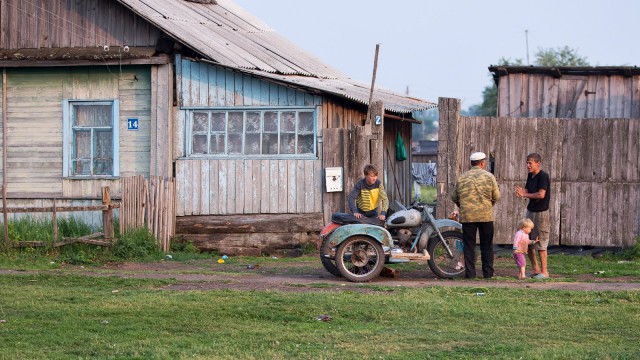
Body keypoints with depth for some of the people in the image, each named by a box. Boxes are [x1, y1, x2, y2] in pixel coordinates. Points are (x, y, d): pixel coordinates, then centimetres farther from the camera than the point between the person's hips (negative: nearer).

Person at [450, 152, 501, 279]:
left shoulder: (462, 177, 5)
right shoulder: (489, 176, -1)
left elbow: (454, 197, 10)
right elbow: (496, 196, -2)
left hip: (467, 216, 1)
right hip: (486, 216, -1)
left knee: (469, 245, 5)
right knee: (487, 246, 8)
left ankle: (470, 272, 2)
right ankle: (488, 272, 8)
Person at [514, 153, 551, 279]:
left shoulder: (543, 176, -16)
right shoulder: (530, 176, 10)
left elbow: (541, 194, -24)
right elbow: (527, 191, 12)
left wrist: (525, 194, -16)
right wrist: (521, 193, -12)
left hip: (541, 212, -9)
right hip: (530, 211, 9)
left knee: (541, 244, -5)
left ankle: (544, 272, 2)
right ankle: (535, 269, 20)